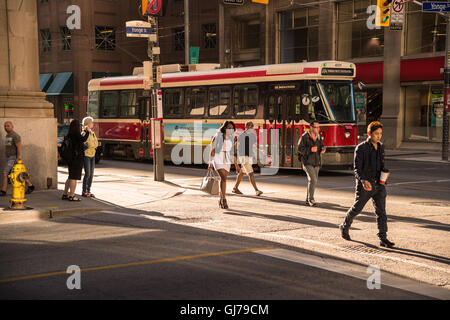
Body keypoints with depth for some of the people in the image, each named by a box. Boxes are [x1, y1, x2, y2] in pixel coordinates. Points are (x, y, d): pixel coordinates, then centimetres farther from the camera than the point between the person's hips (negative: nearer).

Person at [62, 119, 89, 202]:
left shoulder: (69, 135, 9)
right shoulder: (76, 134, -15)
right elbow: (83, 139, -31)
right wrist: (87, 132, -15)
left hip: (70, 158, 9)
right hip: (77, 158, -9)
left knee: (70, 177, 18)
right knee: (74, 177, -4)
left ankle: (65, 194, 22)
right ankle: (71, 196, -2)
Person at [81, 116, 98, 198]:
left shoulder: (92, 133, 12)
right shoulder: (84, 133, -11)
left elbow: (96, 143, 5)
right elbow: (90, 144, -20)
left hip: (92, 155, 7)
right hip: (86, 155, -7)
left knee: (91, 174, 5)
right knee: (87, 174, -9)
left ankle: (88, 191, 11)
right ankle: (84, 192, 0)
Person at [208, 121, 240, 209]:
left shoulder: (231, 138, 10)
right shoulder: (217, 136, -4)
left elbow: (233, 152, 14)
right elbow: (213, 150, -4)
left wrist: (236, 165, 11)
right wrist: (210, 163, -9)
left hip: (227, 161, 5)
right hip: (218, 159, -5)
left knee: (223, 179, 7)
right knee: (224, 178, -20)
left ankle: (221, 200, 21)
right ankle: (224, 200, -18)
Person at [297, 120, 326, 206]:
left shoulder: (318, 136, 7)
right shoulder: (305, 137, -11)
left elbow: (322, 146, 12)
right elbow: (300, 149, -13)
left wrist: (323, 149, -12)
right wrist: (310, 149, -27)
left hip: (316, 163, 6)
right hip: (307, 162, -6)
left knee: (313, 181, 11)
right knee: (313, 180, -20)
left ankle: (308, 200, 22)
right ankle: (311, 199, -13)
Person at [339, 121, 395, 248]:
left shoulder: (381, 147, 9)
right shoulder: (361, 148, -10)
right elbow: (357, 167, -15)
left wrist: (384, 171, -2)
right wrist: (363, 180, -31)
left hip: (378, 184, 5)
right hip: (365, 185, -5)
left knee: (381, 211, -3)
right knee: (357, 208, 10)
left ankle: (383, 238, -2)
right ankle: (344, 227, 34)